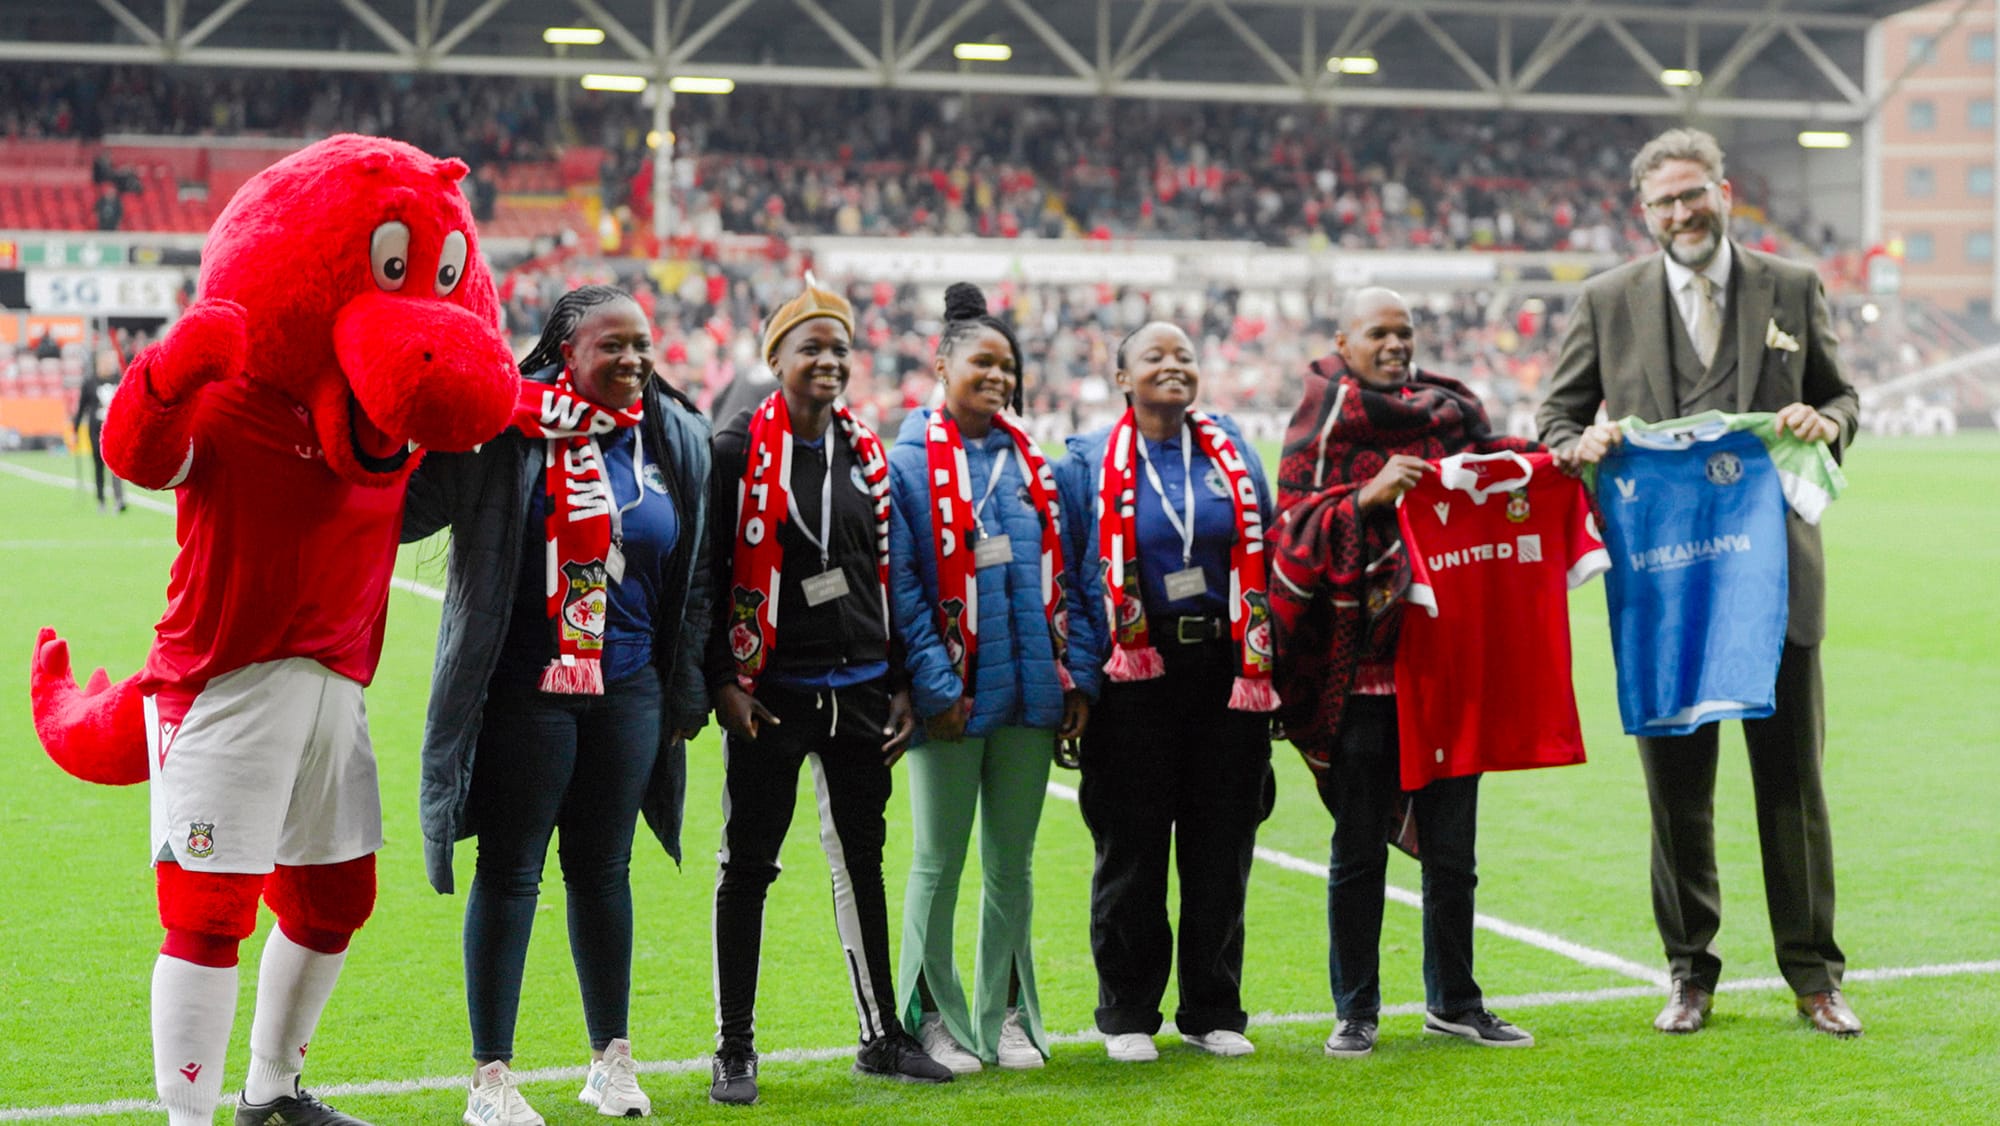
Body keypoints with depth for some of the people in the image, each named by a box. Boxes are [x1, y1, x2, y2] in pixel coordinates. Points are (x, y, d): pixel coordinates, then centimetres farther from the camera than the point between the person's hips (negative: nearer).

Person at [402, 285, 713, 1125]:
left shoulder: (676, 439, 6)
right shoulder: (507, 429, -9)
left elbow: (693, 578, 13)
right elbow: (411, 508, -16)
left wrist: (686, 694, 14)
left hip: (629, 691, 4)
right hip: (526, 690, -4)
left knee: (603, 868, 14)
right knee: (509, 872, 2)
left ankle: (611, 1058, 26)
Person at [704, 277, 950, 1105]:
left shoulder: (867, 453, 10)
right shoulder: (739, 449, -6)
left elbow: (891, 574, 13)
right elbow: (707, 573, -7)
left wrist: (903, 686, 10)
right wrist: (722, 683, -11)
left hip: (861, 688, 5)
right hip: (773, 693, -5)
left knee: (862, 860, 13)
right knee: (748, 867, 2)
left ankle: (882, 1036, 23)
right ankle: (734, 1051, 11)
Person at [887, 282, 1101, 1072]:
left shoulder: (1030, 463, 12)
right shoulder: (908, 462, -4)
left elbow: (1063, 576, 12)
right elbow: (900, 584, -9)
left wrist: (1078, 673, 4)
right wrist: (936, 684, -15)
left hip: (1031, 693, 5)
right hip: (954, 697, -4)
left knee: (1012, 861, 11)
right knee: (939, 859, 4)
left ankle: (1006, 1015, 21)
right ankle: (933, 1018, 14)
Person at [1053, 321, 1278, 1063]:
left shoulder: (1233, 453, 9)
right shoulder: (1089, 462, 2)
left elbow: (1266, 558, 11)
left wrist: (1261, 662, 3)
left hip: (1224, 670, 3)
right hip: (1134, 680, -2)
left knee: (1221, 843, 6)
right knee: (1132, 847, 2)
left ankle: (1214, 1011, 17)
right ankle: (1127, 1015, 13)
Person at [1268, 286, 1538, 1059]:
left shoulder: (1452, 411, 14)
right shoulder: (1325, 422, 3)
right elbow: (1294, 526, -5)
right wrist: (1367, 497, -18)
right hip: (1362, 667, -3)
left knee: (1451, 845, 7)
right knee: (1359, 848, 4)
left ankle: (1454, 1002, 20)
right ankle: (1356, 1011, 14)